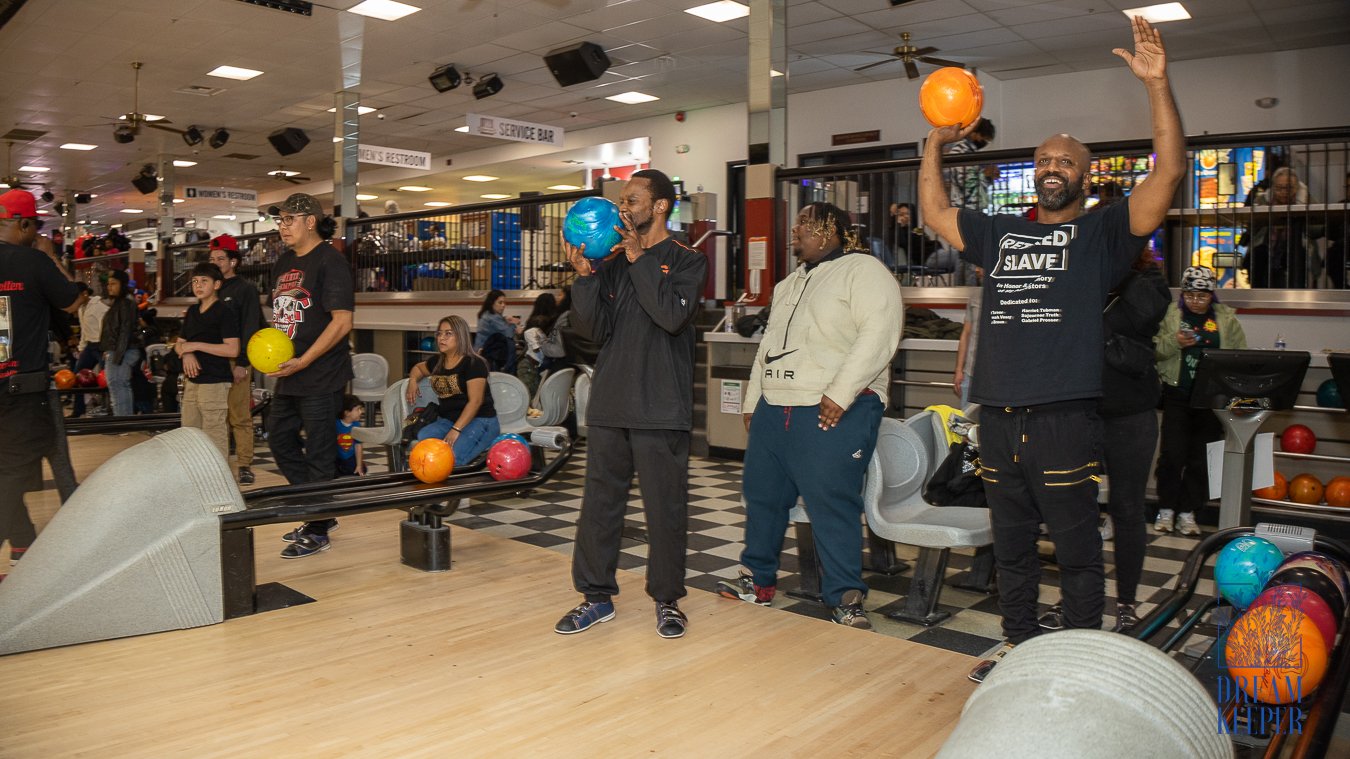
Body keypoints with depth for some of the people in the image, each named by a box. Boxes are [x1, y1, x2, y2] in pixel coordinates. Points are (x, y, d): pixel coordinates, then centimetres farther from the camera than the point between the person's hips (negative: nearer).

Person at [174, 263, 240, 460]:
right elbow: (179, 344, 20)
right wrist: (186, 353, -4)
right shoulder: (192, 311, 16)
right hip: (192, 382, 8)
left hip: (215, 384, -8)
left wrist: (196, 345, -15)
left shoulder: (225, 312, -8)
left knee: (215, 441, -7)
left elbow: (232, 349, -16)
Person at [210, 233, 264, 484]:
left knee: (240, 417, -5)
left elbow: (250, 329, -8)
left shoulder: (246, 289, -1)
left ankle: (245, 466, -1)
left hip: (236, 362, -6)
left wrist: (242, 363, -15)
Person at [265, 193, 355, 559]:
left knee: (318, 451, -1)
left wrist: (302, 362, -21)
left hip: (321, 376, -9)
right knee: (280, 438, 16)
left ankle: (318, 531, 11)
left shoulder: (330, 261, -12)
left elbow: (342, 320, -19)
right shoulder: (283, 262, 14)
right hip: (288, 375, 9)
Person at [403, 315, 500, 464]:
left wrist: (456, 429, -25)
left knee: (452, 457, -33)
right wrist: (413, 380, 12)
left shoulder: (474, 363, -9)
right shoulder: (436, 362, 12)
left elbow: (475, 401, -17)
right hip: (446, 420, 6)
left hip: (479, 421, -6)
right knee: (423, 437, -28)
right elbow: (418, 367, 37)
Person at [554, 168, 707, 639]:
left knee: (665, 508, 4)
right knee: (599, 503, 9)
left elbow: (673, 315, -18)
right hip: (609, 405, 4)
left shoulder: (686, 261, 0)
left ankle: (667, 599, 20)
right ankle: (596, 596, 22)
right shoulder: (612, 263, 11)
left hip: (660, 410, -4)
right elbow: (593, 329, 3)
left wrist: (639, 259, -14)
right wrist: (584, 276, -9)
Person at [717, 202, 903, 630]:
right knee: (762, 494, 12)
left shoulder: (862, 271, -3)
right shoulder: (788, 285, 24)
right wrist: (751, 401, 21)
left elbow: (880, 333, -17)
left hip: (833, 412, -8)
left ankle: (845, 600, 3)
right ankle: (758, 580, 27)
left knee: (832, 505, -8)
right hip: (774, 410, 9)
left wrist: (840, 394, -22)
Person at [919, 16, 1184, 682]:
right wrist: (936, 142, 18)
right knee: (1010, 544, 15)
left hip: (1064, 420, -5)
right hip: (998, 420, 5)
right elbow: (934, 212, 25)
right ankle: (1019, 646, 30)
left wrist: (1157, 84, -14)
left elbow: (1169, 170, -7)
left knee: (1077, 550, 4)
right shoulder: (998, 233, 17)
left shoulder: (1103, 233, 5)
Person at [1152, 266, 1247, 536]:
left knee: (1201, 457, 4)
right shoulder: (1171, 314, 4)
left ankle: (1187, 513, 15)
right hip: (1177, 394, -1)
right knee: (1172, 452, -5)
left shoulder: (1226, 319, 8)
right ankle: (1166, 509, 9)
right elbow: (1155, 349, -1)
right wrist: (1175, 342, -20)